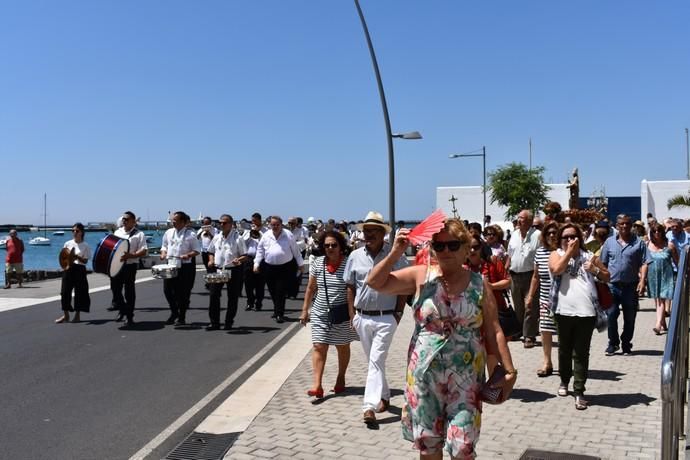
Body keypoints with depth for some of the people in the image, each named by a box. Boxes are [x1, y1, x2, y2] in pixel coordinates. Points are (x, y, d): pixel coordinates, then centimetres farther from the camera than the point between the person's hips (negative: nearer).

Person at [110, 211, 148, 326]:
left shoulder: (139, 234, -3)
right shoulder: (117, 232, 15)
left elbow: (144, 251, -12)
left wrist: (130, 255, -26)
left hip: (130, 266, -5)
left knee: (129, 291, 1)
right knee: (115, 288, 7)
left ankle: (129, 317, 11)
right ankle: (122, 309, 29)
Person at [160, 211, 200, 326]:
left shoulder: (190, 234, -5)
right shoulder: (168, 232, 10)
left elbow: (197, 250, -3)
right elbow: (164, 246, 19)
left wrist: (188, 255, -21)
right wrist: (163, 253, -1)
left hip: (185, 266, -5)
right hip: (171, 265, 5)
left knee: (183, 293, 1)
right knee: (167, 290, 3)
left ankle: (181, 318, 13)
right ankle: (174, 312, 26)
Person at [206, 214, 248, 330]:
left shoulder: (237, 238, -5)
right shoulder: (216, 238, 9)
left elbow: (245, 256, -5)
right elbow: (211, 252, 22)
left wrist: (238, 260, -25)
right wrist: (211, 260, 2)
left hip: (233, 270, -4)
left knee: (232, 298, 4)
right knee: (213, 295, -2)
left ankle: (229, 323, 16)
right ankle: (214, 322, 6)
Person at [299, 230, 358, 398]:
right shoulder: (317, 263, 1)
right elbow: (311, 288, 8)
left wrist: (353, 313, -11)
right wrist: (305, 310, 7)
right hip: (320, 313, 2)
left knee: (343, 347, 13)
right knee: (319, 347, -6)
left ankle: (341, 379, 32)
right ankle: (317, 385, -8)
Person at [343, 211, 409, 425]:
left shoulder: (394, 255, -8)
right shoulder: (355, 256, 3)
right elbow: (350, 287, 10)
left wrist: (398, 313, -6)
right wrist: (353, 315, 6)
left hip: (385, 318, -5)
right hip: (362, 318, 5)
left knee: (376, 361, -11)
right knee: (373, 361, 17)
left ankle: (370, 406, -13)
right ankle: (384, 396, 34)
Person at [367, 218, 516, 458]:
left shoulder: (479, 284, -2)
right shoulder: (420, 276, -1)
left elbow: (493, 332, 1)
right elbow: (375, 282, -2)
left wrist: (509, 371, -1)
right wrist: (396, 252, -12)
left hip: (465, 378, -1)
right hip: (424, 374, 1)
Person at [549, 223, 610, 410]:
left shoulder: (588, 255, 13)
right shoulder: (556, 254, 7)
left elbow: (607, 277, 18)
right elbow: (556, 269, -15)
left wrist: (595, 270, -2)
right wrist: (569, 251, -8)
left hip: (586, 312, 0)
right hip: (564, 311, 0)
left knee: (581, 353, 1)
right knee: (565, 350, 16)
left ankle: (579, 392, 4)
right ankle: (564, 381, 35)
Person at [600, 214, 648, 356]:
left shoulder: (639, 243, 2)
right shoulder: (609, 242, 7)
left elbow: (644, 263, -2)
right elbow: (603, 263, 10)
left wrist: (642, 280, -14)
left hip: (631, 286, 0)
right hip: (612, 285, 1)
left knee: (629, 318, 8)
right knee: (611, 315, -4)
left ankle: (626, 344, 22)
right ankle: (613, 343, 12)